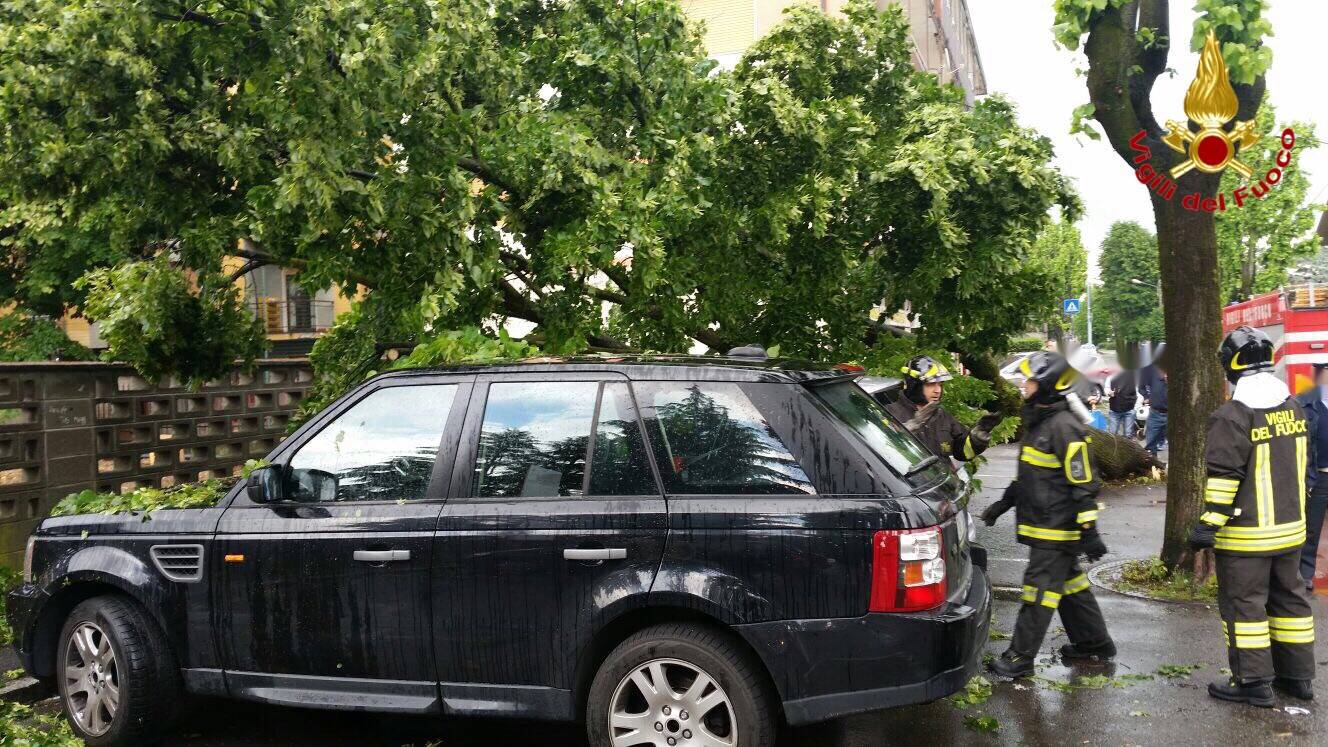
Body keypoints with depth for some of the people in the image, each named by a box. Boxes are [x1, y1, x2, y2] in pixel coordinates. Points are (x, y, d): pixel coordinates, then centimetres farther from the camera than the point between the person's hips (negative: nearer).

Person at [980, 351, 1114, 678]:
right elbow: (1028, 473, 24)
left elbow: (1083, 483, -20)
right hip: (1043, 525, 10)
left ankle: (1021, 657, 0)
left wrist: (1088, 531, -21)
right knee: (1069, 582, 18)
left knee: (1041, 589, -5)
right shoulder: (1038, 421, 13)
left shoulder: (1064, 427, -19)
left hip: (1056, 528, -10)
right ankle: (1094, 641, 31)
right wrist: (1004, 503, 23)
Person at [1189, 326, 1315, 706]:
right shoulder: (1293, 406, 7)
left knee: (1243, 602, 1)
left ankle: (1253, 681, 5)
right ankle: (1297, 675, 24)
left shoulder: (1233, 414, -18)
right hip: (1290, 527, 8)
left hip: (1247, 533, -8)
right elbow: (1301, 462, 17)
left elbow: (1224, 475, -21)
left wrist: (1209, 523, -17)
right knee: (1289, 597, 16)